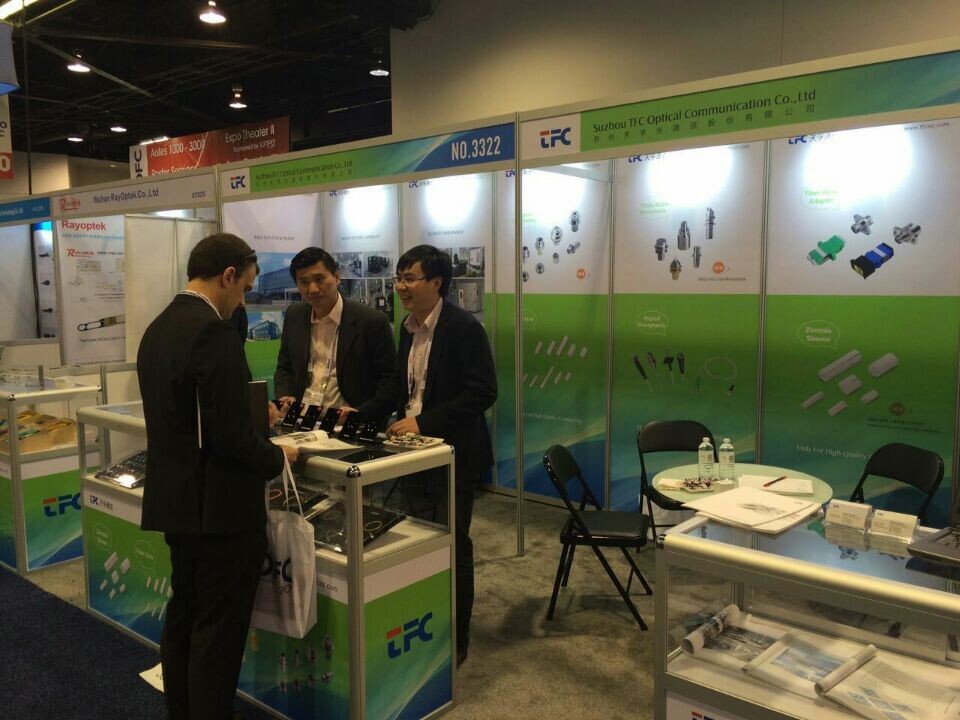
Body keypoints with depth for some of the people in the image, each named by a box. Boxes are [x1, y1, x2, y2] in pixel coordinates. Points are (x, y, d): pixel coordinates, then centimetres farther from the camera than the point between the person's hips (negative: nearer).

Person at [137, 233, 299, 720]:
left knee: (184, 616, 21)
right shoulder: (214, 332, -21)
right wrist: (278, 457, -6)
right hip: (218, 508, -9)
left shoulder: (157, 328, 8)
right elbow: (230, 435, -24)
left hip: (175, 499, 9)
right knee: (219, 629, 4)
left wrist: (255, 424, 18)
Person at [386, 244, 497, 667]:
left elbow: (483, 392, -21)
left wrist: (423, 422, -24)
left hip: (453, 452, -7)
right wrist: (402, 417, 1)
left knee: (452, 544, 5)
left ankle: (456, 639, 23)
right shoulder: (408, 328, 10)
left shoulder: (464, 328, -15)